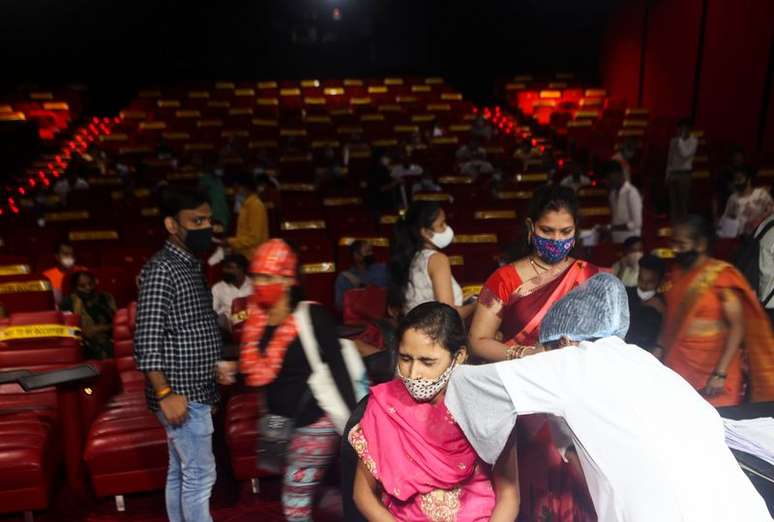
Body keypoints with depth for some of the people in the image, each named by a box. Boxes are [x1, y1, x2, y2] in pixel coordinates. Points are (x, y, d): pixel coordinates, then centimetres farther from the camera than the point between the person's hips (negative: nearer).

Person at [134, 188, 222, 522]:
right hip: (182, 394, -9)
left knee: (180, 473, 16)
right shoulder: (161, 269, -15)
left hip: (195, 391, 9)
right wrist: (165, 393, -22)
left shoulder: (191, 266, 13)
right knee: (200, 474, -2)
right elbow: (147, 338, -20)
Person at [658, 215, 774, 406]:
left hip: (712, 372, -5)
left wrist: (721, 374, -19)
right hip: (677, 367, 5)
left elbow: (737, 327, -14)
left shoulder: (720, 276, -11)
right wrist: (660, 347, 2)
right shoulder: (677, 274, 6)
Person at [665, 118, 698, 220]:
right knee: (673, 202, 6)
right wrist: (667, 175, 11)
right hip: (673, 174, 5)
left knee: (684, 203, -6)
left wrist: (680, 139, -13)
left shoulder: (693, 141, -3)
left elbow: (685, 154, -19)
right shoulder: (673, 141, 11)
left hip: (684, 174, -5)